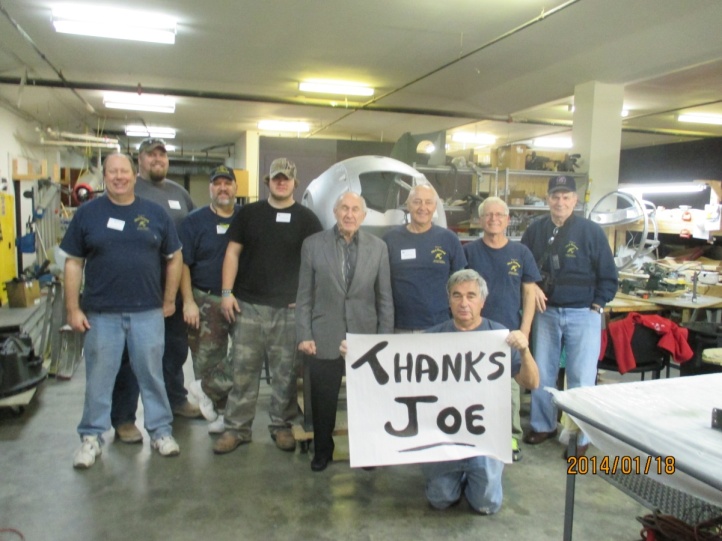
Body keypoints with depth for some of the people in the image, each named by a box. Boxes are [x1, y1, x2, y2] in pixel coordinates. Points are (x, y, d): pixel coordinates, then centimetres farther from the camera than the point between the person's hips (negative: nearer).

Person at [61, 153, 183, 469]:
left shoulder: (155, 213, 4)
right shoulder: (87, 213, 2)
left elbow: (174, 258, 8)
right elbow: (73, 263, 3)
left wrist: (169, 300, 5)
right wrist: (73, 309, -2)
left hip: (148, 312, 0)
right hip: (100, 313, 0)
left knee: (151, 374, 10)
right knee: (98, 377, 10)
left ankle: (161, 430, 23)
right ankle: (91, 437, 25)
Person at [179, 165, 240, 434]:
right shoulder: (194, 221, 3)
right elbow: (183, 263, -1)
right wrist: (188, 301, -9)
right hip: (206, 300, -1)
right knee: (207, 360, 3)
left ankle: (206, 389, 11)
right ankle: (218, 410, 18)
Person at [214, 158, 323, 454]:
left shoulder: (305, 218, 5)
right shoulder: (248, 213, 9)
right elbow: (233, 253, 8)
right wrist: (227, 292, -2)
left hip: (289, 308, -1)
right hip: (248, 305, 1)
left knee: (285, 372, 6)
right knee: (243, 369, 4)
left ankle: (281, 425, 21)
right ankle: (236, 427, 15)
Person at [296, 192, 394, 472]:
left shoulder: (378, 247, 3)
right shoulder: (313, 244, 1)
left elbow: (385, 297, 4)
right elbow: (304, 295, 2)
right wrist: (304, 335, -3)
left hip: (366, 337, 1)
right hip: (325, 339, 0)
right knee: (323, 401, 10)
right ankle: (322, 450, 32)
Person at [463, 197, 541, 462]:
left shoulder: (521, 252, 3)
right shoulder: (469, 251, 0)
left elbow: (529, 292, 5)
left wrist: (525, 330, -2)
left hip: (511, 332, 1)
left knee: (511, 386, 8)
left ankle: (512, 436, 23)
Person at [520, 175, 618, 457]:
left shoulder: (591, 231, -5)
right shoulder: (535, 230, 3)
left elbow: (608, 276, 0)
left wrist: (596, 307, -6)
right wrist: (532, 289, -4)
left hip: (583, 314, -3)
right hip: (545, 312, 3)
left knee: (581, 378, 2)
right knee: (541, 374, 9)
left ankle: (581, 437, 16)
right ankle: (543, 425, 27)